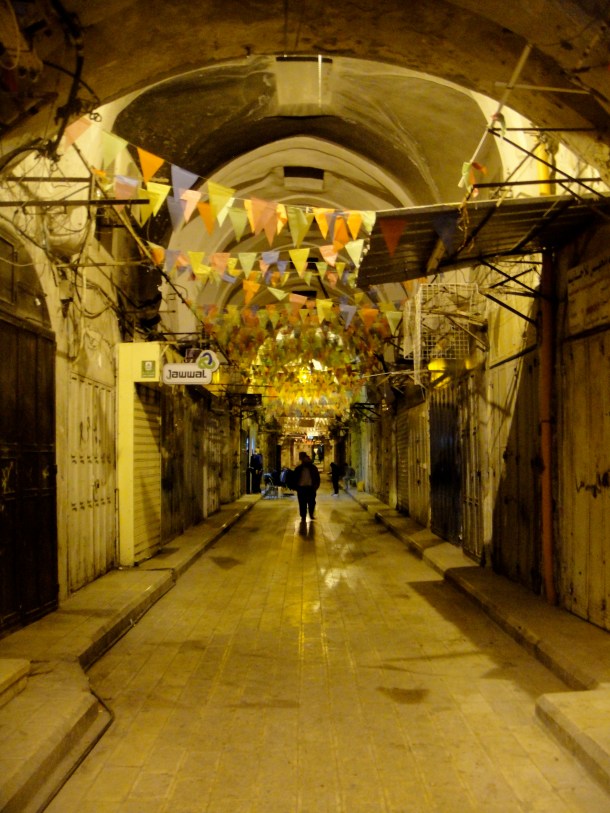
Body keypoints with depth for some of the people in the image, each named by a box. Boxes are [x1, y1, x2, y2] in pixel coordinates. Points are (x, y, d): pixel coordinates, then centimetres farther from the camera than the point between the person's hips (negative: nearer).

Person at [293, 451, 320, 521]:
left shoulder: (313, 468, 4)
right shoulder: (298, 468, 2)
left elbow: (317, 478, 7)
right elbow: (295, 478, 5)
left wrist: (316, 486, -4)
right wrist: (296, 487, -4)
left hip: (311, 488, 1)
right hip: (301, 488, -1)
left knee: (311, 503, 7)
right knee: (302, 504, 1)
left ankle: (311, 515, 25)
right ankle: (303, 517, 9)